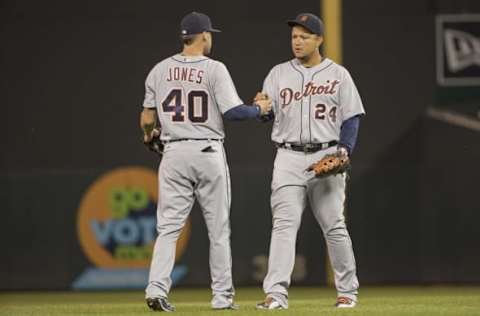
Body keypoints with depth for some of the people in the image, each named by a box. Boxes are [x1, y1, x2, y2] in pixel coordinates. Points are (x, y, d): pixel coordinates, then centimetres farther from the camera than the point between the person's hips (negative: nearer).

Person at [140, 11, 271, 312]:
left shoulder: (160, 70, 4)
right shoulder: (214, 69, -7)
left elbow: (147, 118, 6)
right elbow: (233, 111, -14)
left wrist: (148, 135, 29)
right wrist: (260, 109, 5)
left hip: (174, 152, 3)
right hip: (208, 152, -3)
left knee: (169, 226, 3)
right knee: (219, 228, 8)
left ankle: (157, 289, -14)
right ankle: (222, 296, 10)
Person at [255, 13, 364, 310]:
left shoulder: (338, 74, 6)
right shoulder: (279, 74, 11)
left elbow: (352, 117, 4)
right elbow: (268, 115, 10)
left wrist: (344, 150, -11)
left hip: (327, 157, -1)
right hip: (289, 157, 1)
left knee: (334, 226, 2)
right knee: (284, 224, -10)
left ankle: (347, 292, 14)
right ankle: (277, 293, -16)